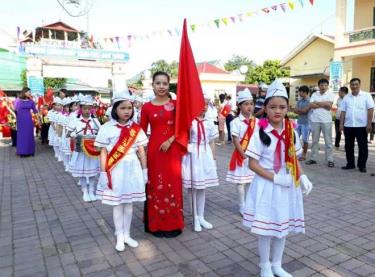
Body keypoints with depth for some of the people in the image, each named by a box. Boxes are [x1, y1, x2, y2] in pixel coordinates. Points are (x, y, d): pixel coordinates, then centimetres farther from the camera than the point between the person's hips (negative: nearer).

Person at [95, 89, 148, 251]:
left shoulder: (136, 129, 0)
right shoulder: (107, 128, -7)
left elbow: (142, 151, 5)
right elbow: (103, 153, -4)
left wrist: (144, 170, 5)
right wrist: (103, 173, -7)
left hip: (132, 169, 2)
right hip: (115, 170, -2)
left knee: (129, 203, 12)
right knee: (117, 204, 9)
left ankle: (126, 235, 27)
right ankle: (119, 237, 23)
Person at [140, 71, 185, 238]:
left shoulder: (175, 105, 2)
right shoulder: (146, 107, 2)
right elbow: (142, 132, 5)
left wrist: (170, 140, -13)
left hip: (173, 150, 0)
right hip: (154, 150, 0)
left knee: (173, 186, 6)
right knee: (155, 186, 6)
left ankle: (173, 224, 22)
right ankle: (156, 224, 21)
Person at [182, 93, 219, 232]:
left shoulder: (209, 123, 7)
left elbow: (212, 143, 11)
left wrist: (213, 159, 10)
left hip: (205, 155, 5)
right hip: (192, 155, -4)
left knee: (202, 187, 13)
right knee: (192, 187, 4)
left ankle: (201, 217, 25)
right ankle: (195, 218, 17)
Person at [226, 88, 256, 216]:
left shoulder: (256, 121, 3)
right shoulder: (236, 122, -11)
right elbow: (236, 141, -12)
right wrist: (244, 155, -15)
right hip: (241, 155, -4)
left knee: (250, 181, 11)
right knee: (241, 181, 4)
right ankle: (242, 207, 16)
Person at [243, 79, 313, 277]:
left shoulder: (291, 132, 1)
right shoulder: (260, 132, -13)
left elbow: (294, 160, 11)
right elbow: (253, 164, -13)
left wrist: (302, 177, -5)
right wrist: (275, 177, -20)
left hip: (287, 186, 5)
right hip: (266, 186, -5)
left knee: (283, 226, 16)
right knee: (266, 228, 6)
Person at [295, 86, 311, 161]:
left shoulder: (309, 101, -9)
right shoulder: (299, 101, 11)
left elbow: (304, 110, -16)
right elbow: (296, 110, 3)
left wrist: (298, 109, 0)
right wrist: (301, 111, -13)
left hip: (306, 123, -6)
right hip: (299, 122, 6)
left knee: (305, 140, 1)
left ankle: (304, 155, 11)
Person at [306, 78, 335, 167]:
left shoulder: (330, 94, 3)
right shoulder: (314, 94, 8)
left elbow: (329, 106, -12)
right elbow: (311, 105, -6)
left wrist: (317, 103, -6)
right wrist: (324, 104, -10)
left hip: (326, 120, -2)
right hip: (315, 120, 2)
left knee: (328, 141, 1)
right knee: (314, 140, 8)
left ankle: (330, 160, 6)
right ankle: (313, 158, 15)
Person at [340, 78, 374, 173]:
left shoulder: (366, 95, -1)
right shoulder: (346, 97, 10)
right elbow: (343, 112, 9)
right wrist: (341, 124, 3)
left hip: (361, 126, -3)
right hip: (348, 126, 4)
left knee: (363, 146, 2)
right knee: (348, 146, 8)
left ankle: (362, 165, 12)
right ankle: (350, 163, 20)